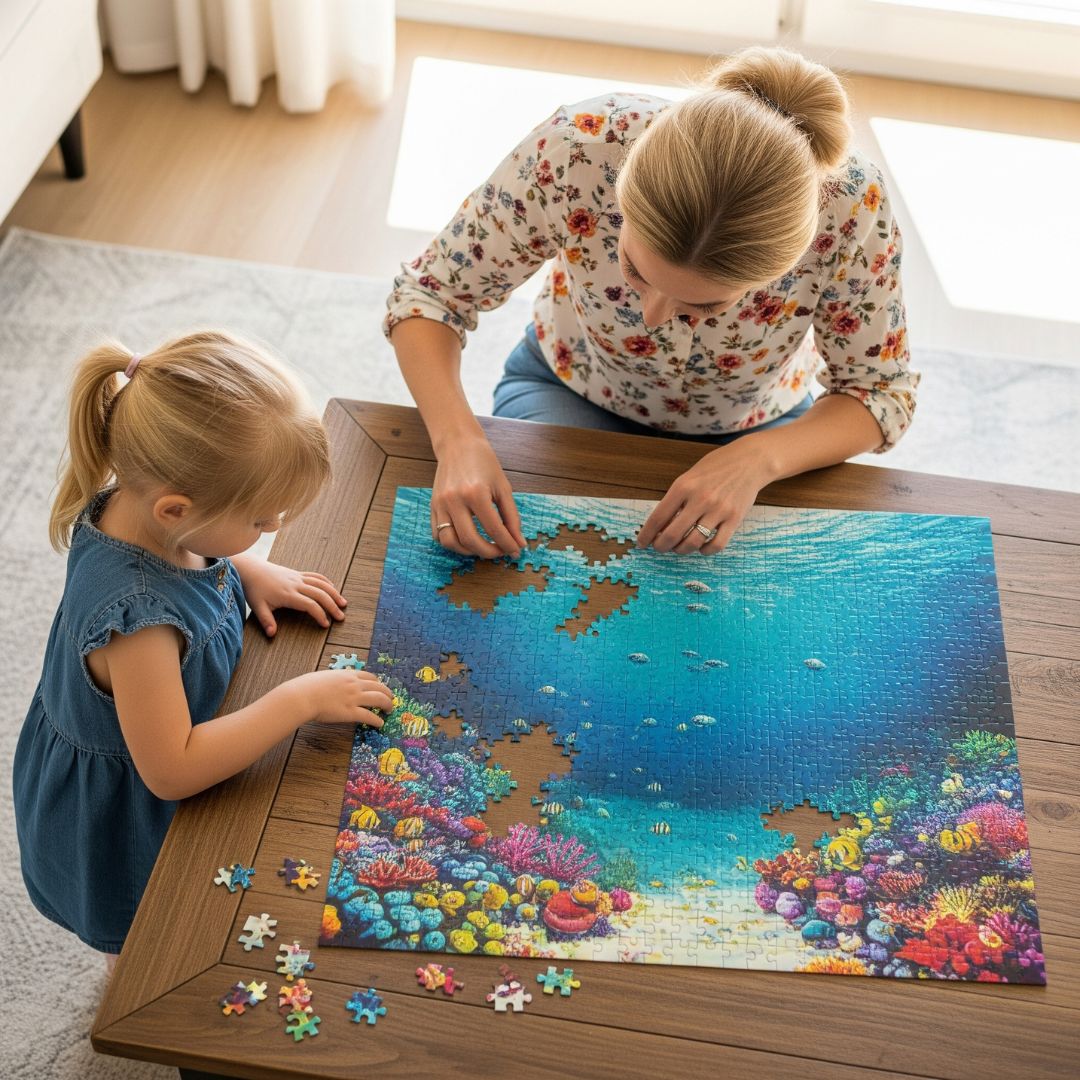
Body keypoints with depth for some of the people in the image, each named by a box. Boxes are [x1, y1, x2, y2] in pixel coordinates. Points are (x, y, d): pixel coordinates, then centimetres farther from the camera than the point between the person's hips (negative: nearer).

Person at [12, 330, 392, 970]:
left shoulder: (130, 503, -20)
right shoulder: (136, 619, -45)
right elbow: (172, 770, -38)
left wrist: (252, 573, -10)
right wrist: (301, 699, -34)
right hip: (122, 825, -8)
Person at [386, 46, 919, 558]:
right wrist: (458, 439, -40)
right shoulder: (579, 149, -36)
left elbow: (879, 391, -17)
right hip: (573, 393, -1)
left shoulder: (850, 204, -34)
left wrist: (757, 459, -36)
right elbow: (428, 293, -21)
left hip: (750, 425, 1)